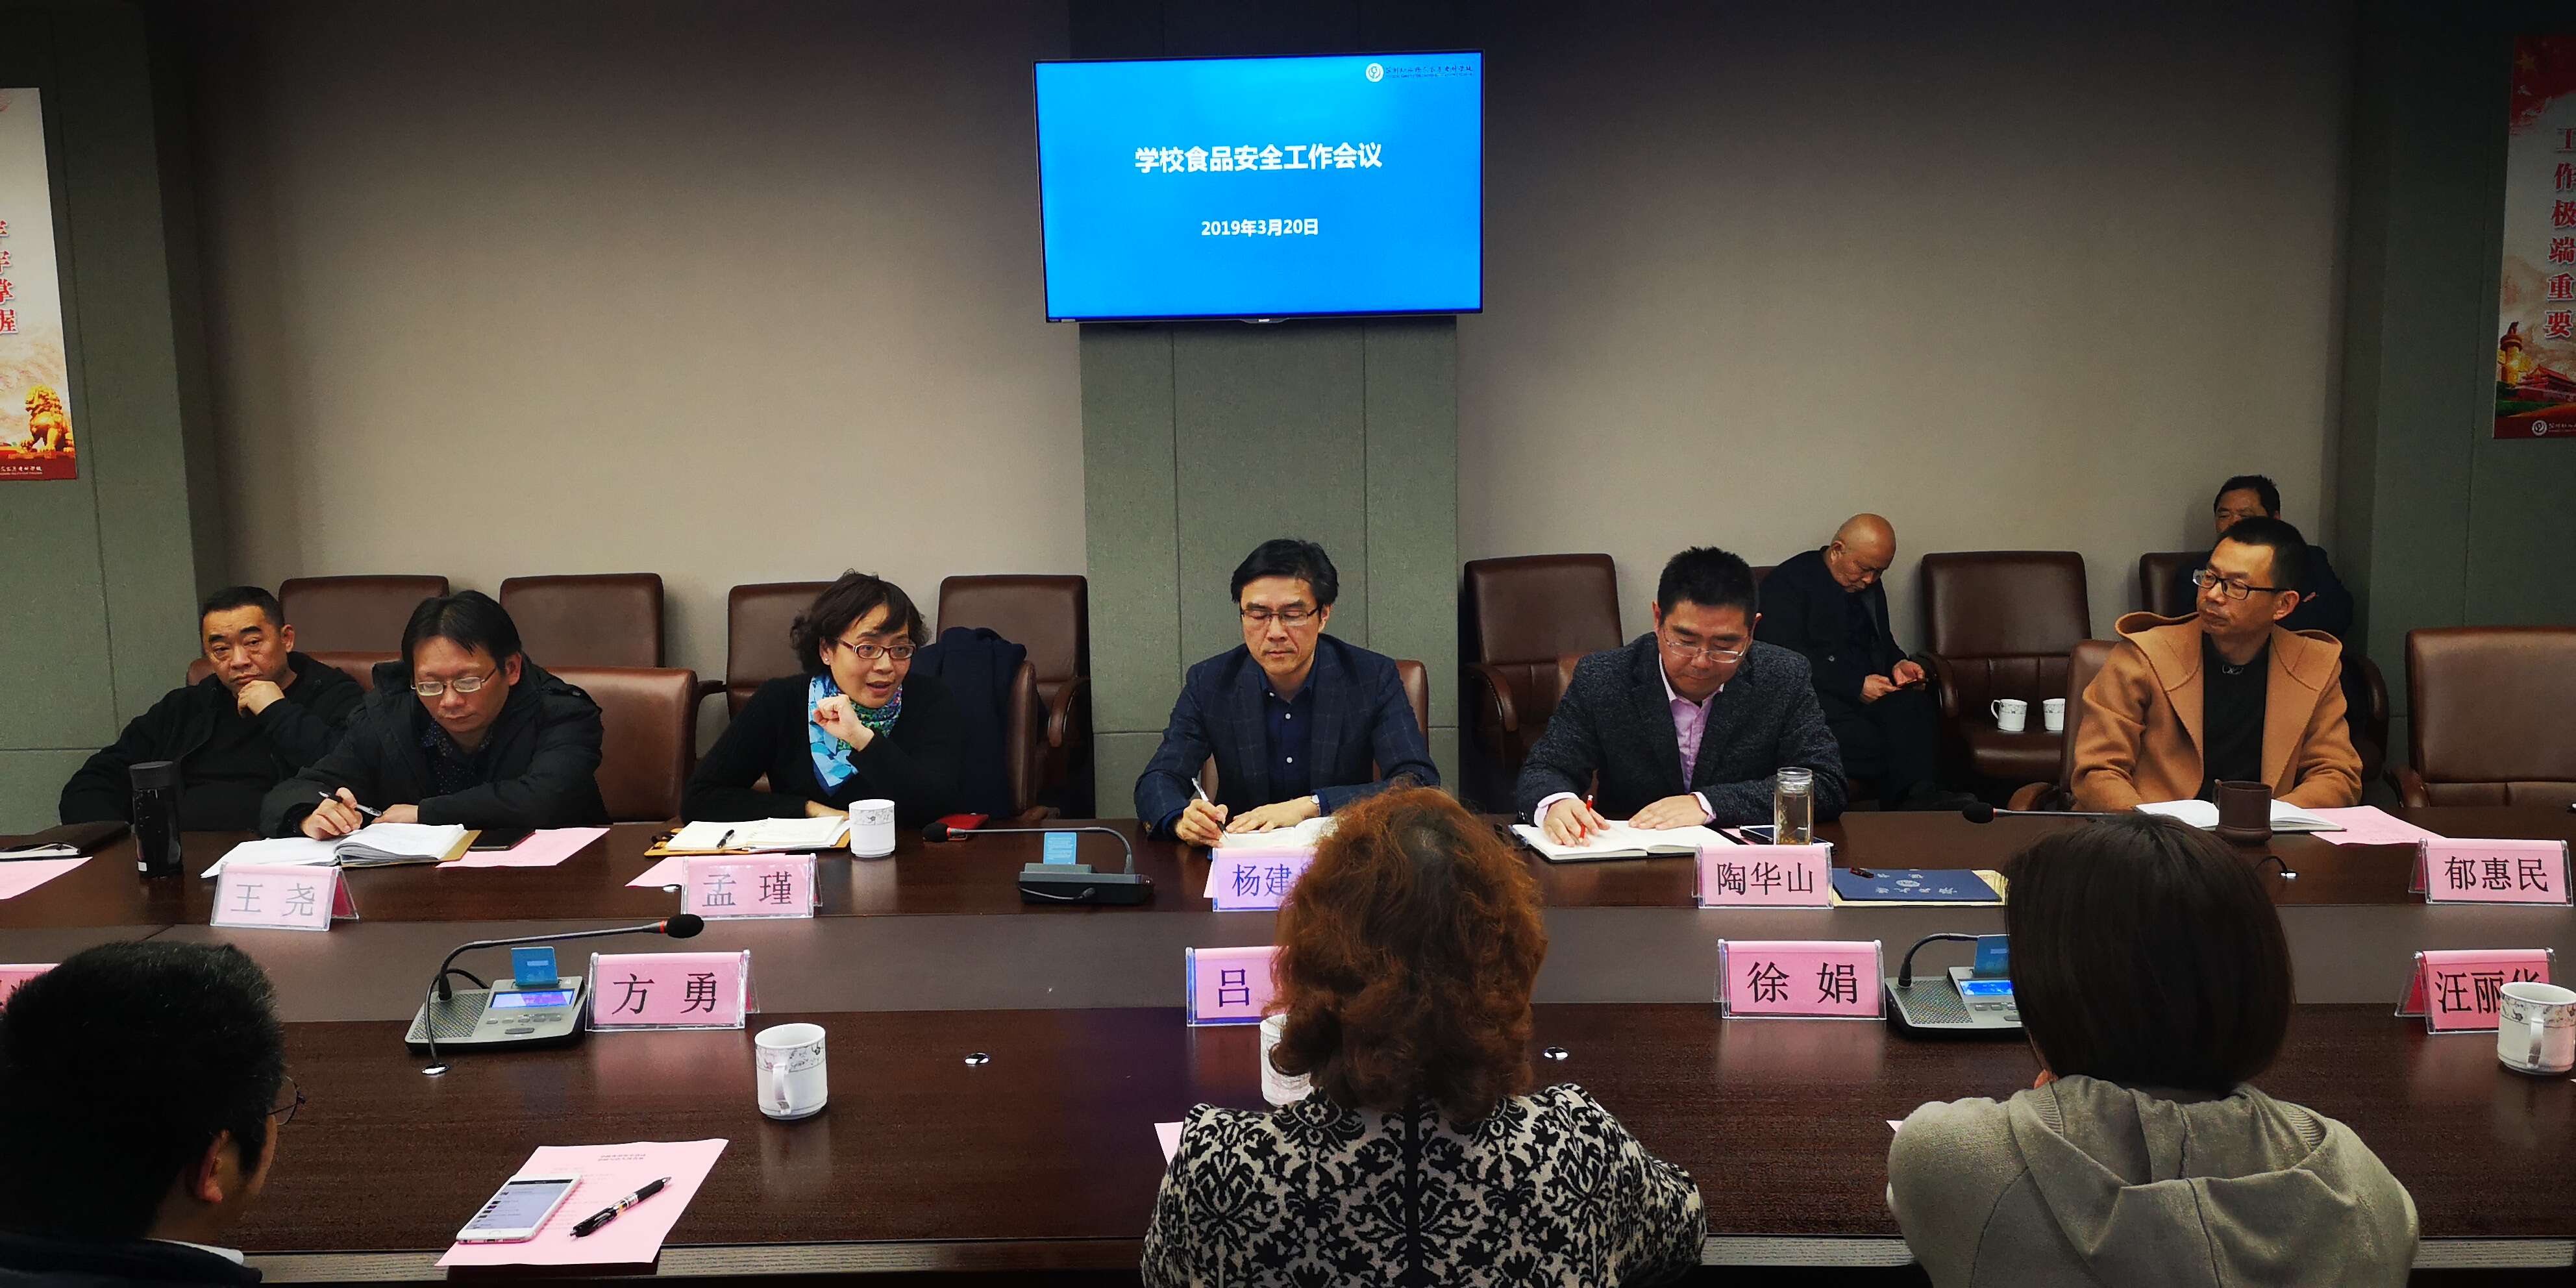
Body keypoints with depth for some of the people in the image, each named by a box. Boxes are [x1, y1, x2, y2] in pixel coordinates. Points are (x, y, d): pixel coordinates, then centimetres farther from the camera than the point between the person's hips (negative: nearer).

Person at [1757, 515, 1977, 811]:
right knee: (1868, 740, -37)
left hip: (1868, 694, 6)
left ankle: (1920, 794, -44)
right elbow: (1789, 658, -13)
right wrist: (1856, 686, -17)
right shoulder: (1790, 581, -3)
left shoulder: (1871, 587, 23)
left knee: (1915, 704, -30)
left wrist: (1898, 664, 8)